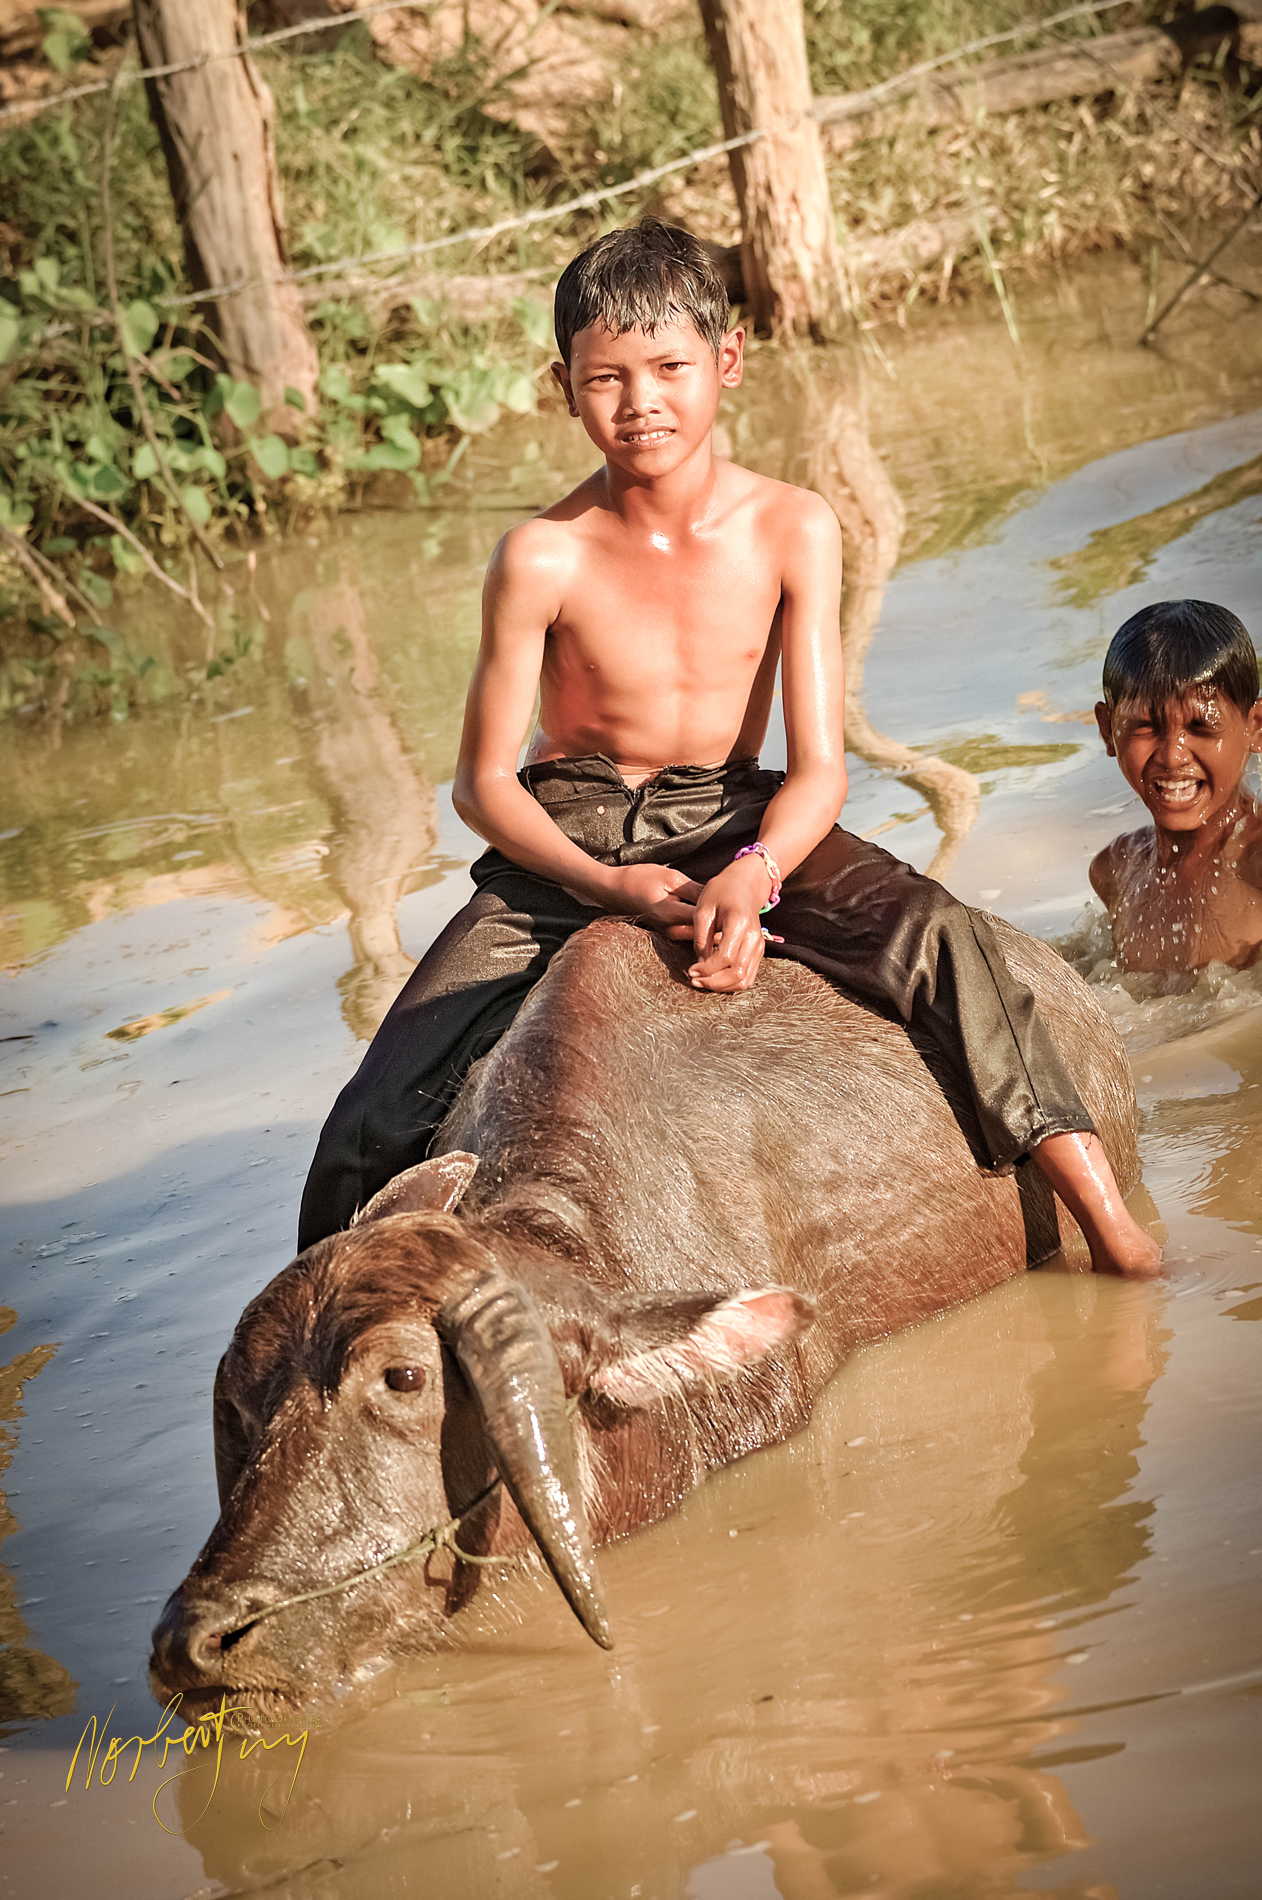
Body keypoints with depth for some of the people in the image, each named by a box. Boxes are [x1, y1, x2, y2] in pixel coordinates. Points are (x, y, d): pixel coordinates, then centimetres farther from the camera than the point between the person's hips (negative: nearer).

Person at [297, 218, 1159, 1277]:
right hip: (570, 835, 0)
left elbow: (819, 766, -11)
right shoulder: (544, 560, -14)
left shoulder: (793, 531, -10)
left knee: (935, 934, -29)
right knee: (378, 1122, -14)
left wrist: (753, 873, -32)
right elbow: (482, 782, -7)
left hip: (738, 819, 1)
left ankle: (1111, 1226, -27)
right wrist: (617, 887, -24)